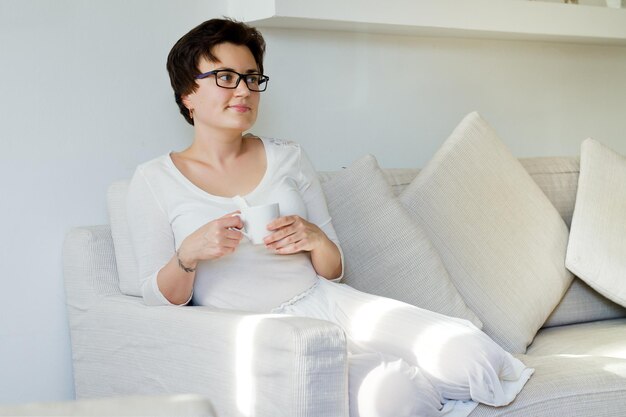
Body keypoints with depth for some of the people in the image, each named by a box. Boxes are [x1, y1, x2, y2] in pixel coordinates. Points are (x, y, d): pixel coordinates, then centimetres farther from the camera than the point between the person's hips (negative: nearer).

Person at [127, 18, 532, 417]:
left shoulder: (287, 157, 11)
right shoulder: (153, 181, 3)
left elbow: (333, 270, 14)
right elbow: (159, 300, 1)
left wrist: (315, 239, -9)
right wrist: (188, 254, -20)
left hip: (328, 305, 4)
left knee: (471, 357, -23)